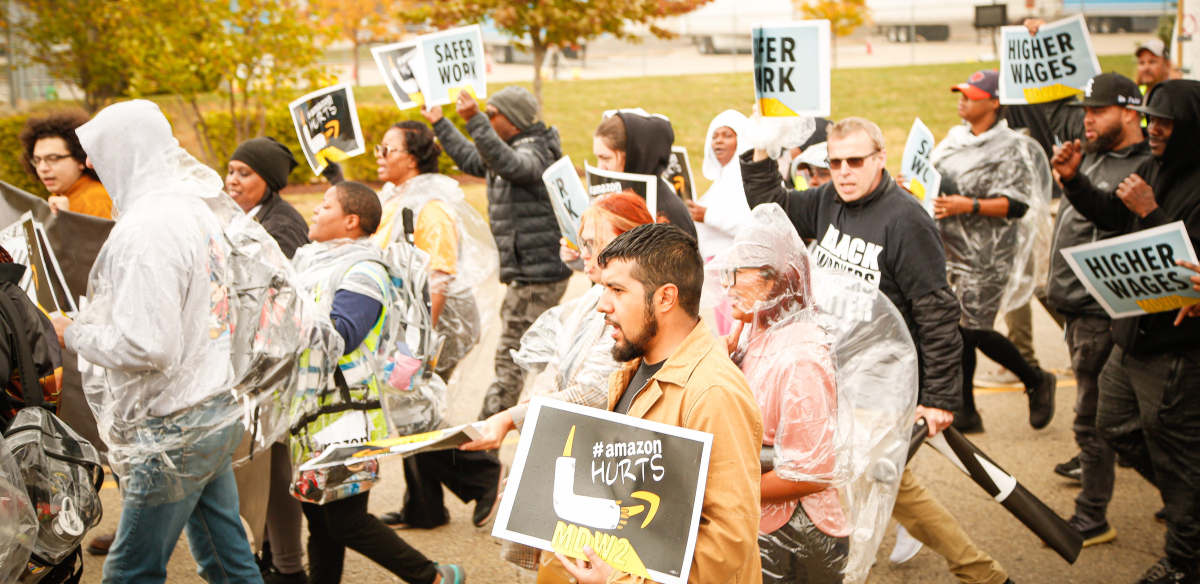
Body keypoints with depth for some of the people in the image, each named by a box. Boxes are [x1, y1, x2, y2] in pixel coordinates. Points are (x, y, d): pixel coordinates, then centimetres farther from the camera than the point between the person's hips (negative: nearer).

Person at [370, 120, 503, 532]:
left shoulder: (430, 206, -16)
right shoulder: (393, 200, 13)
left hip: (432, 327, -9)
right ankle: (421, 509, 22)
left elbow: (439, 279, -21)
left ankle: (487, 476, 11)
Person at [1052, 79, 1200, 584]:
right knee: (1117, 428, 22)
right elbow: (1112, 216, 20)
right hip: (1133, 334, 9)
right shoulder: (1155, 168, 6)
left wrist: (1149, 213, -27)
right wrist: (1072, 179, 7)